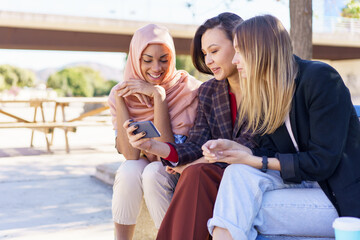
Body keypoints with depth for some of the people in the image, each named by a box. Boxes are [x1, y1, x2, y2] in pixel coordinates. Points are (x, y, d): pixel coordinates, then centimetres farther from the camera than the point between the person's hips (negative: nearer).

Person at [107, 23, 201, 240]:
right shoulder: (122, 93, -9)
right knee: (129, 170, -29)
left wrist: (158, 95, -29)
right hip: (146, 165, 3)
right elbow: (131, 154, -19)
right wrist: (119, 99, -22)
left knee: (153, 172, -32)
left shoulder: (188, 88, -17)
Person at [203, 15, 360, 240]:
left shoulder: (320, 78, -14)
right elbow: (272, 154, 7)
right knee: (239, 172, -20)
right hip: (302, 183, 6)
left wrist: (255, 162, -15)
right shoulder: (264, 94, 8)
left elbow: (322, 162, -17)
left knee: (242, 207, -23)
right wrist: (231, 147, -10)